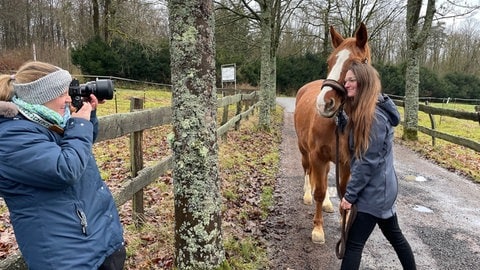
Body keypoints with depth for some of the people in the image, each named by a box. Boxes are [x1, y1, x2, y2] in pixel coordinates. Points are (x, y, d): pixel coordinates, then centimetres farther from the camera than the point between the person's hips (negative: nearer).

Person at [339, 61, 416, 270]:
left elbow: (368, 162, -23)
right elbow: (357, 154, 12)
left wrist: (349, 194, -17)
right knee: (394, 234, 23)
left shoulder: (375, 117, -23)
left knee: (353, 243, -2)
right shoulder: (362, 111, 8)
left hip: (374, 191, -10)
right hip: (381, 188, 10)